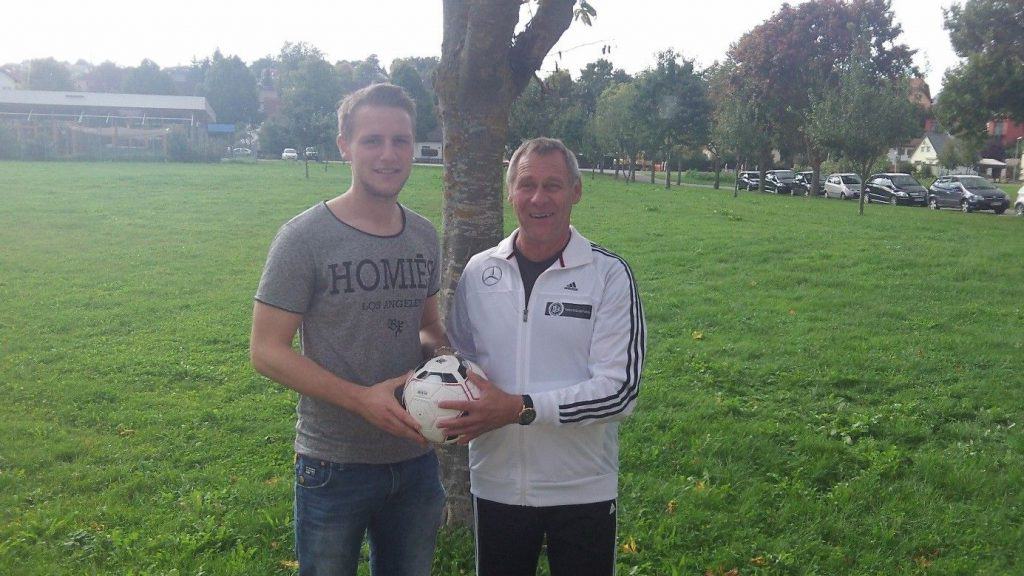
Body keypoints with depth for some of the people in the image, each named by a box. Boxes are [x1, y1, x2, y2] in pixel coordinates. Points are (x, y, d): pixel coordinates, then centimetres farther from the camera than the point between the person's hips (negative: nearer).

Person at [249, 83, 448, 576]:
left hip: (415, 460, 5)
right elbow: (267, 350, -14)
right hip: (335, 466, -5)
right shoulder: (305, 236, -14)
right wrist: (363, 398, -24)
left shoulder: (425, 236, 3)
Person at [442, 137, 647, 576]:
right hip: (496, 484, 3)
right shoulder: (478, 271, 0)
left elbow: (620, 388, -16)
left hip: (582, 489, -2)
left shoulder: (609, 275, -10)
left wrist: (521, 408, -24)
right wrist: (456, 408, -11)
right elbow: (458, 356, 11)